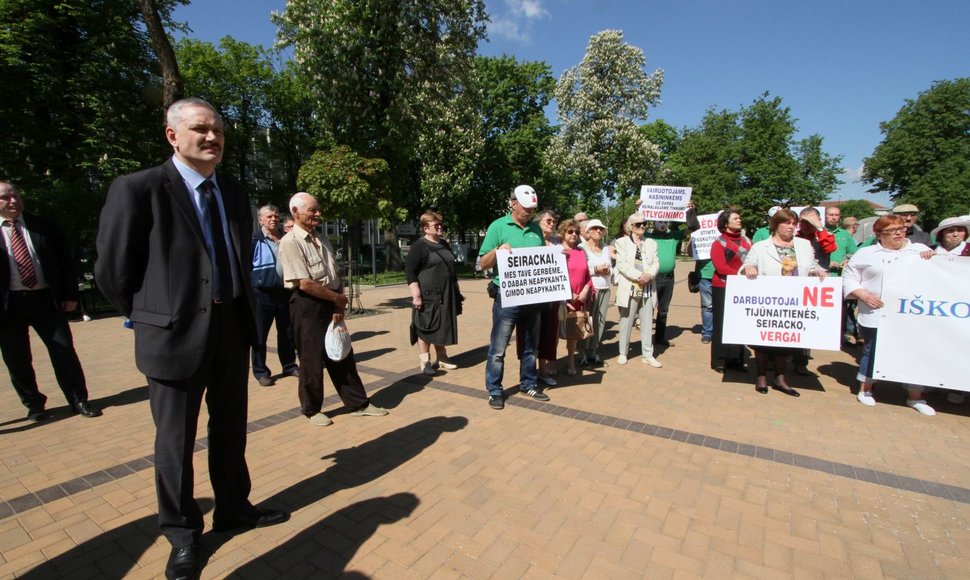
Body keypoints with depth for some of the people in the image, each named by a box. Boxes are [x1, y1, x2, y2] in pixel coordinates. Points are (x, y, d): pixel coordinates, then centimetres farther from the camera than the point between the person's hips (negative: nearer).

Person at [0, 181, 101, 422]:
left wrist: (71, 294, 1)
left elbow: (65, 261, 7)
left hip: (46, 299, 0)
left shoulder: (44, 227, 5)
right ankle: (34, 405, 25)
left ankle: (79, 401, 13)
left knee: (64, 351, 2)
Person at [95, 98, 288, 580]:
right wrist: (152, 319, 2)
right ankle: (182, 532, 33)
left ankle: (234, 508, 38)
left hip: (232, 328, 5)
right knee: (175, 440, 11)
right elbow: (112, 270, -5)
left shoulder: (234, 194, 9)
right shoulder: (138, 188, -8)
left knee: (231, 429, 18)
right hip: (176, 333, -5)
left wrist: (242, 312, 13)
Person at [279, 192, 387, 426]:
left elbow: (336, 275, 10)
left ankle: (358, 404, 23)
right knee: (312, 359, 5)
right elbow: (304, 284, -20)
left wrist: (339, 304, -4)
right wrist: (338, 298, -10)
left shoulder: (321, 239, 12)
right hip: (308, 306, -7)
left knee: (343, 355, 12)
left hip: (331, 304, 7)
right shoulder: (290, 242, -13)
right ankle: (312, 410, 26)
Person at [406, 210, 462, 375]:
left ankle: (442, 358, 26)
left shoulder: (444, 245, 15)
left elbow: (451, 268, 22)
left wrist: (456, 292, 20)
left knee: (442, 328, 14)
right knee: (425, 329, 1)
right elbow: (409, 271, -14)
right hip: (428, 296, -7)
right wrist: (416, 295, -21)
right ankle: (425, 362, 12)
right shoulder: (419, 246, -9)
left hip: (445, 295, 7)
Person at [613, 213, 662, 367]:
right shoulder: (622, 242, 3)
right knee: (626, 322, 2)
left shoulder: (651, 243, 17)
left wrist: (649, 274, -14)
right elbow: (621, 264, -9)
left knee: (647, 322, 6)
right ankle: (623, 353, 14)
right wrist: (638, 276, -19)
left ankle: (647, 355, 15)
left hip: (648, 289, 4)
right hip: (629, 288, -4)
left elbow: (656, 262, 6)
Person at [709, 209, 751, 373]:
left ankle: (736, 360, 19)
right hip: (723, 288, -5)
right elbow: (721, 267, -14)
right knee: (722, 325, 1)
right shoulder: (719, 243, -5)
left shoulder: (746, 241, 12)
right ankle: (719, 361, 8)